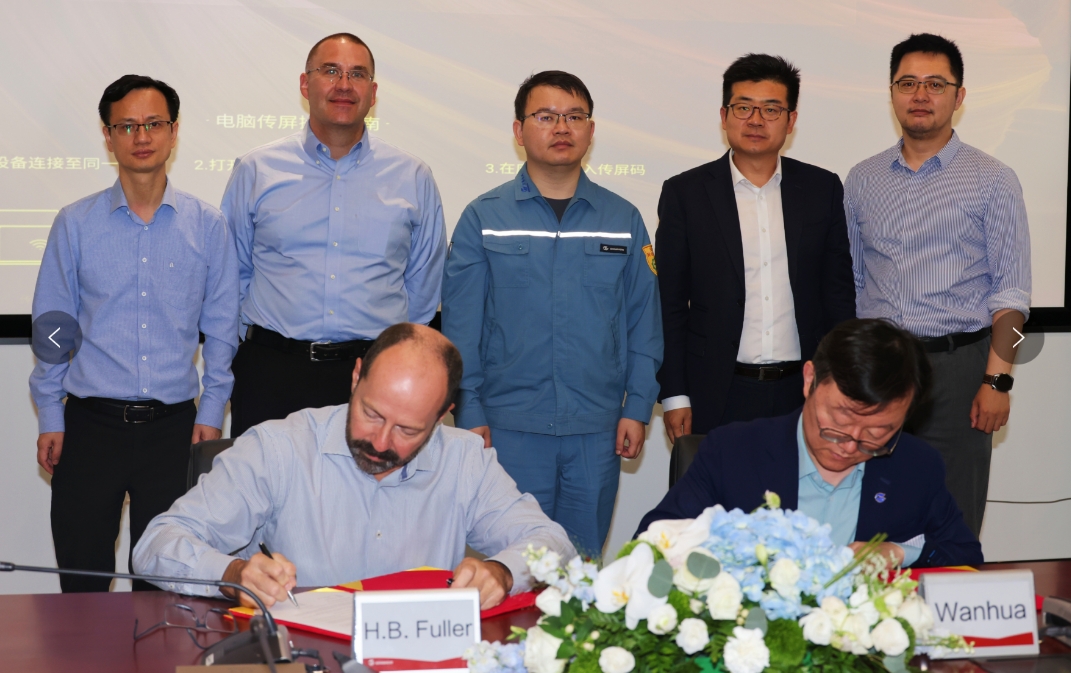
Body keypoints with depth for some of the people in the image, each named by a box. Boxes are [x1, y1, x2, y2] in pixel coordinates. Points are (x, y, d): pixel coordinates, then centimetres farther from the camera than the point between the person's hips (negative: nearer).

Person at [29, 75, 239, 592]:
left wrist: (211, 412, 3)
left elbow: (221, 327, 8)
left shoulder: (208, 226, 3)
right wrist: (50, 417, 4)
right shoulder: (75, 225, 3)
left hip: (173, 424, 0)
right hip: (91, 422, 0)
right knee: (82, 582, 3)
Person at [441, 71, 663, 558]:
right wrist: (468, 412, -5)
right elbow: (460, 323, 1)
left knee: (584, 560, 11)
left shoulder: (623, 220, 7)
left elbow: (643, 320, 8)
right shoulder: (483, 219, 1)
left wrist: (638, 406, 1)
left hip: (598, 430, 2)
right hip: (509, 429, -2)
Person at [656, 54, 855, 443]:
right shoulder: (684, 193, 1)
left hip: (803, 394, 2)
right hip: (717, 397, -1)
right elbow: (670, 304, 2)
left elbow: (839, 291, 10)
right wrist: (674, 396, -3)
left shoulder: (823, 189, 7)